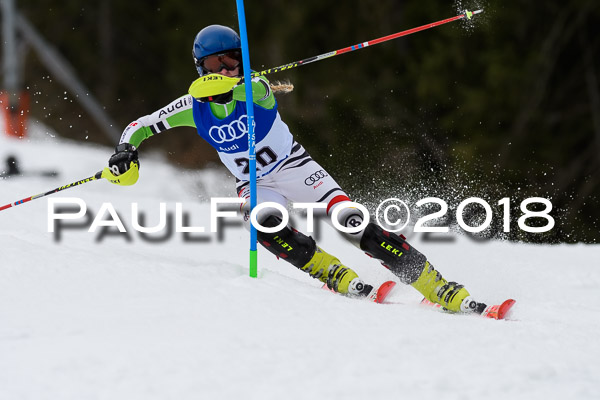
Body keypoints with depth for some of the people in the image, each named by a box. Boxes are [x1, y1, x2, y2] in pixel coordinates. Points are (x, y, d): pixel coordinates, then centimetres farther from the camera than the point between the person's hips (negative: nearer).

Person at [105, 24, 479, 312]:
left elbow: (261, 90, -45)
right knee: (266, 227, -34)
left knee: (355, 224, -21)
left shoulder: (252, 91, -19)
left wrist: (228, 83, -65)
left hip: (295, 168, -3)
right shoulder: (194, 107, -9)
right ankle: (344, 281, -27)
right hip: (255, 187, 3)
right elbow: (139, 127, 0)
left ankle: (443, 291, -21)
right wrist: (126, 152, -21)